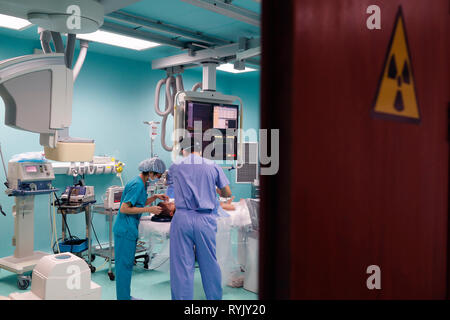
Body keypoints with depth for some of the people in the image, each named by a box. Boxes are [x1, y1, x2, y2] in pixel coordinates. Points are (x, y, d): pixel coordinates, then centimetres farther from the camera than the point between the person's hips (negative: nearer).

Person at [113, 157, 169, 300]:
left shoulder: (141, 183, 10)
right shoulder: (137, 185, -20)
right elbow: (124, 208, -22)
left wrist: (155, 197, 7)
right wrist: (148, 210, -20)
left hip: (129, 229, 10)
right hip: (125, 230, -10)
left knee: (128, 263, 16)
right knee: (124, 264, -1)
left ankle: (126, 296, 27)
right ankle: (123, 297, 9)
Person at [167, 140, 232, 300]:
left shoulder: (175, 167, 6)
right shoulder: (213, 166, 5)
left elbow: (168, 182, 26)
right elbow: (227, 193, 9)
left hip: (182, 218, 0)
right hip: (205, 220, 1)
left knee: (182, 265, 4)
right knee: (210, 264, 11)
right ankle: (215, 297, 24)